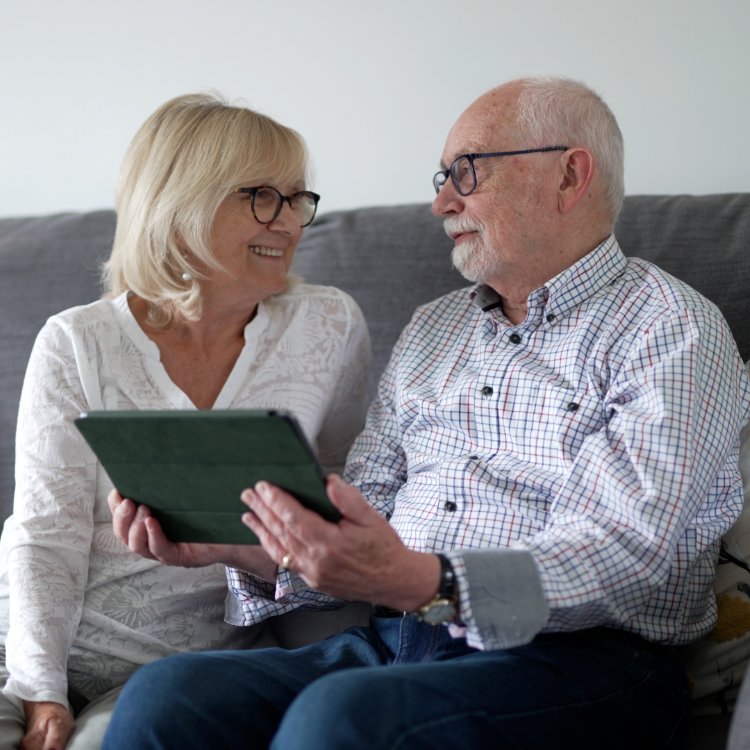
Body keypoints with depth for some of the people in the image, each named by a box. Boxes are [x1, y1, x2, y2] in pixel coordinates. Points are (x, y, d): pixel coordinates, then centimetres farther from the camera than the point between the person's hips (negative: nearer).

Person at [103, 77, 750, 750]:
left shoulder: (671, 332, -3)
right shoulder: (432, 329, 20)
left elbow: (621, 553, -17)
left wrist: (424, 583, -33)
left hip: (574, 663, -5)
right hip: (393, 642, 6)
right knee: (165, 696, -21)